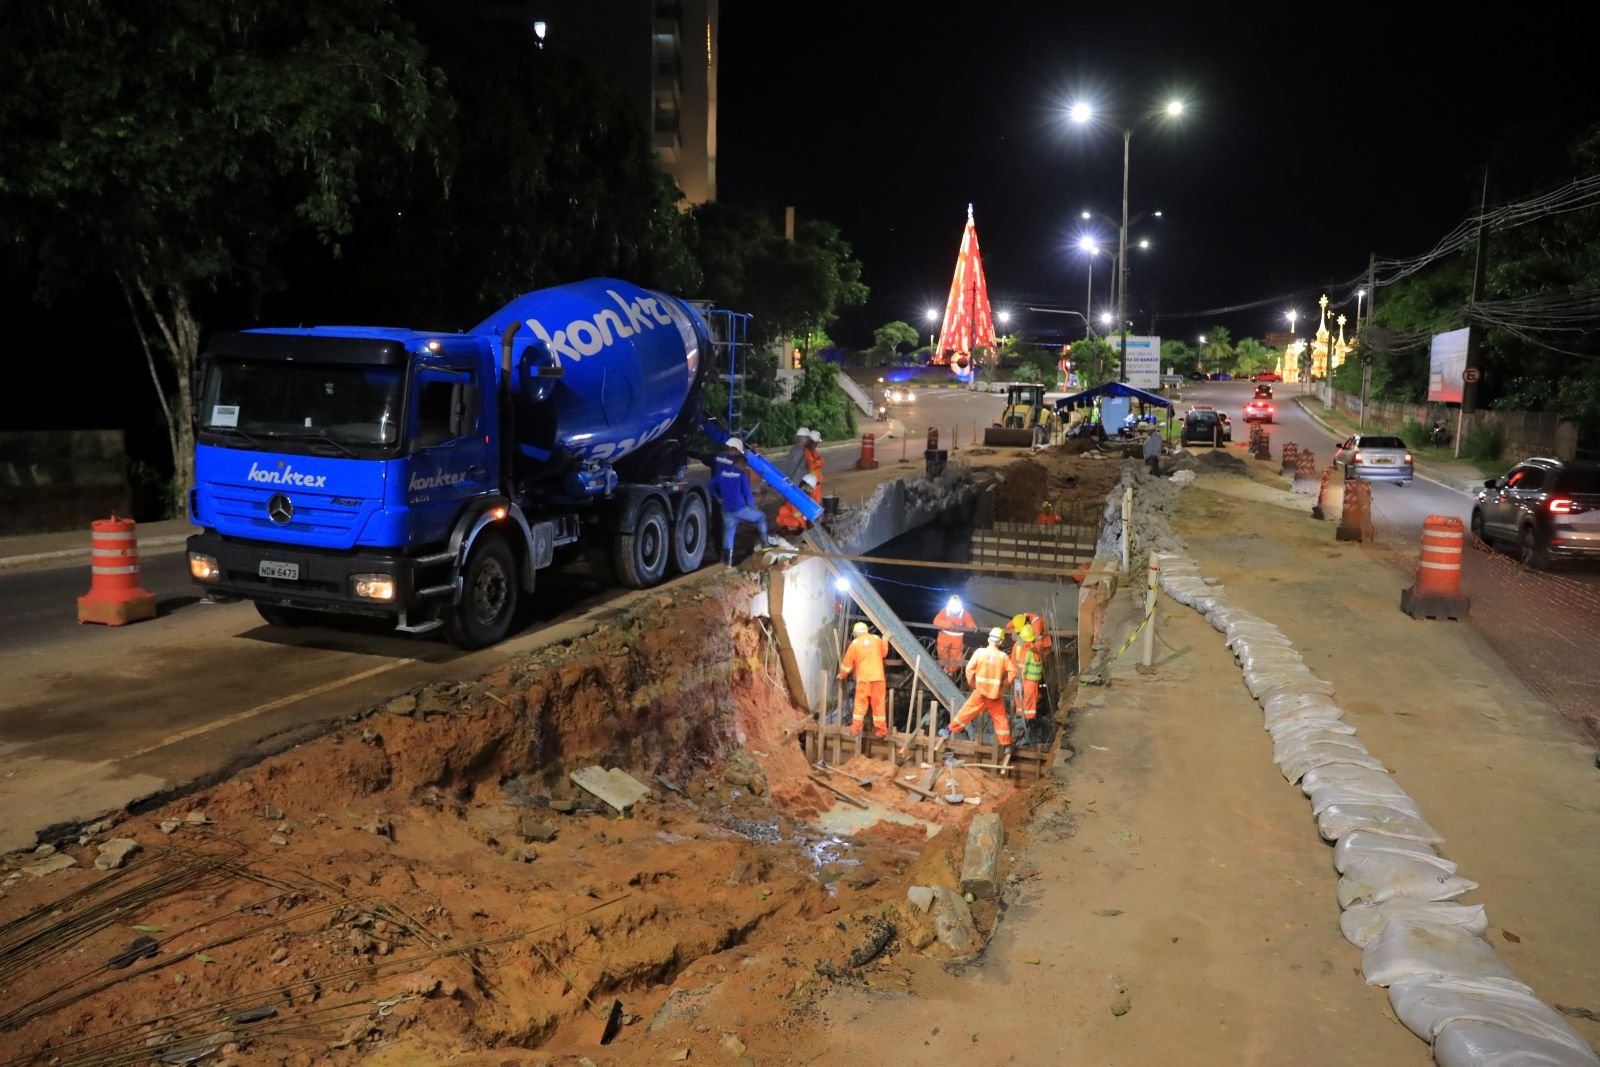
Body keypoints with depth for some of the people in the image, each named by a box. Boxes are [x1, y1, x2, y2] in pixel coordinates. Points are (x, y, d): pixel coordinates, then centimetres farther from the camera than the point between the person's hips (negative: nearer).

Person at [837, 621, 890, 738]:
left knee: (860, 704, 3)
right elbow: (884, 653, 24)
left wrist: (842, 676, 22)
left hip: (863, 678, -2)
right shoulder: (877, 639, 8)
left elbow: (847, 663, 8)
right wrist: (885, 641, 39)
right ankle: (881, 730, 6)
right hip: (878, 677, 2)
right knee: (878, 704, 5)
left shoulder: (855, 643, 2)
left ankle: (855, 729, 2)